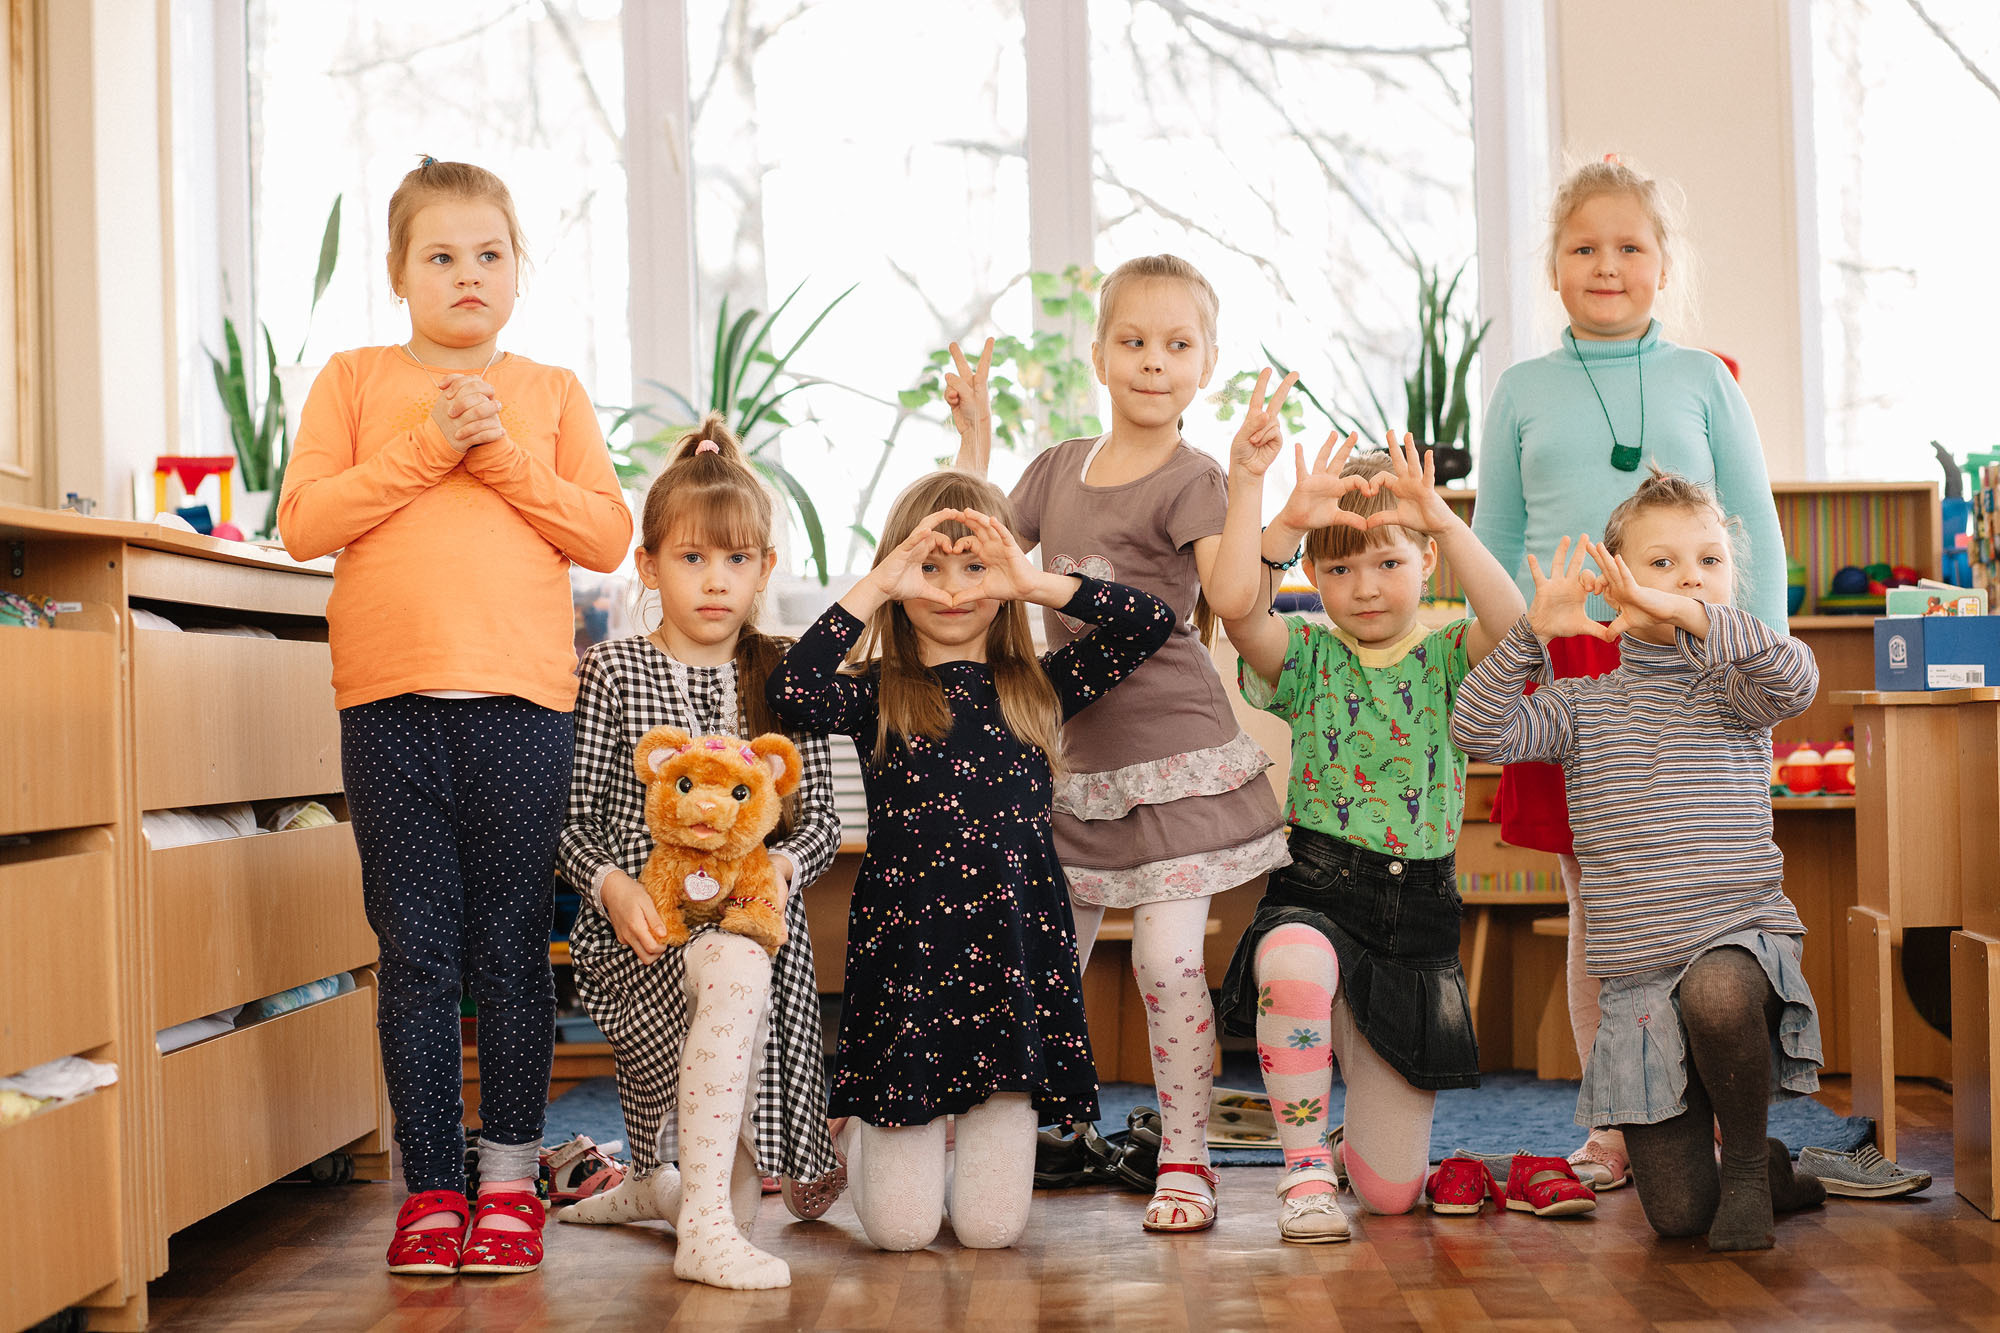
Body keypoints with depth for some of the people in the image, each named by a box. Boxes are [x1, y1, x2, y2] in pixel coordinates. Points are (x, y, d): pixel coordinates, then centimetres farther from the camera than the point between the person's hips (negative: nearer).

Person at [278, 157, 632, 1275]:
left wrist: (503, 457, -7)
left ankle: (510, 1174, 15)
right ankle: (430, 1184, 10)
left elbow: (608, 535, 4)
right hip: (390, 699, 0)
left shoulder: (552, 393, 13)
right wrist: (425, 446, -9)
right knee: (416, 951, 2)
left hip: (523, 697, 0)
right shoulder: (354, 381, 11)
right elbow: (303, 521, -1)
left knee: (513, 950, 4)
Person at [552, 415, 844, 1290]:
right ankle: (703, 1225, -30)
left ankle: (657, 1184, 24)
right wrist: (613, 885, -16)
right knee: (732, 969, -35)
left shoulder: (782, 676, 11)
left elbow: (821, 820, 9)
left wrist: (780, 862, -13)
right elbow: (572, 816, 3)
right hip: (643, 919, -4)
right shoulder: (612, 672, 5)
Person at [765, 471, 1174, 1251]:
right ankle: (862, 1136, 34)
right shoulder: (877, 698, 3)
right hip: (905, 945, -2)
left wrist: (1036, 584, -6)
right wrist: (877, 586, -15)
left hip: (1018, 940, 2)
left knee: (990, 1227, 0)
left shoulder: (1039, 689, 10)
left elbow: (1152, 624, -1)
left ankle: (985, 1133, 35)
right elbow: (791, 692, -19)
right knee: (901, 1228, 0)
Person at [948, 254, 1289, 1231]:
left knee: (1167, 959, -7)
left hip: (1174, 758, -5)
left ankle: (1185, 1162, 5)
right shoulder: (1059, 467, 11)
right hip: (1075, 756, 6)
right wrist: (974, 441, 8)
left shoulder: (1190, 480, -8)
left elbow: (1235, 596, -24)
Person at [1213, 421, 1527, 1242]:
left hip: (1416, 913, 1)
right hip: (1314, 896, -1)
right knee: (1293, 965, -43)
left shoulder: (1448, 658, 2)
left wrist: (1446, 523, -33)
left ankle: (1352, 1139, 42)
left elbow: (1515, 627, -22)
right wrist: (1250, 491, -31)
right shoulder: (1307, 656, 1)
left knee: (1391, 1191, 2)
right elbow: (1239, 611, -21)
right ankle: (1305, 1167, -20)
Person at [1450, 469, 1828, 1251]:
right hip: (1635, 971, 2)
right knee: (1676, 1212, -6)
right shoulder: (1583, 702, 8)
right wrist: (1533, 634, -16)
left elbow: (1796, 680, -21)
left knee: (1715, 992, -41)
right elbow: (1478, 732, -6)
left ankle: (1748, 1161, -10)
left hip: (1742, 931, -2)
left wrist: (1690, 615, -34)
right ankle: (1767, 1175, 32)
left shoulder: (1733, 687, 3)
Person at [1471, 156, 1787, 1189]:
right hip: (1566, 666, 1)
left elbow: (1757, 536, 9)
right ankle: (1613, 1129, 14)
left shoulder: (1702, 379, 8)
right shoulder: (1522, 391, 10)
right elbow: (1494, 550, 13)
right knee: (1594, 911, 5)